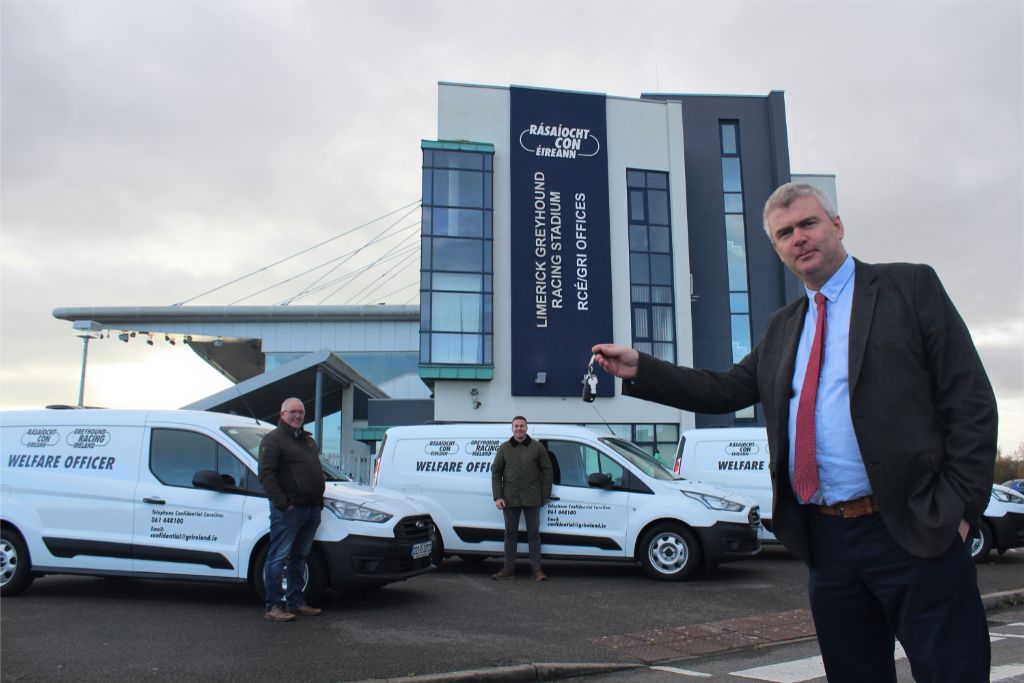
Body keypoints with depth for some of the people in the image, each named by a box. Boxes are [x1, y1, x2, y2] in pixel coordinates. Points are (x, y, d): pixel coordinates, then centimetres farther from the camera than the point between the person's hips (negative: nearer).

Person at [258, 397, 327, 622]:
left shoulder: (308, 440, 22)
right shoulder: (273, 439, -5)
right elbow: (266, 473, -14)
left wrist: (321, 482, 13)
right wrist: (282, 502, -19)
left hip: (311, 508, 8)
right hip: (288, 510, -8)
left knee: (299, 558, 14)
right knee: (278, 558, -3)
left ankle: (295, 602, 23)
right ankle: (274, 606, 3)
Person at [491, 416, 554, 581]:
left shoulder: (537, 447, 3)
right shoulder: (504, 448, 6)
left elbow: (547, 470, 4)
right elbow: (495, 472, 6)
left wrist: (546, 495, -1)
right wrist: (498, 497, -3)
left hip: (531, 498, -1)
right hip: (510, 498, 2)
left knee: (533, 533, 4)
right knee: (510, 533, 8)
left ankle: (536, 569, 11)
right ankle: (508, 568, 16)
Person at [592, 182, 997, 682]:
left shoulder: (910, 287, 0)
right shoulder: (782, 328, 17)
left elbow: (971, 402, -4)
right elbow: (726, 391, 10)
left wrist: (958, 507, -12)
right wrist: (639, 369, 0)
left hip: (913, 534, -5)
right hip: (826, 541, 5)